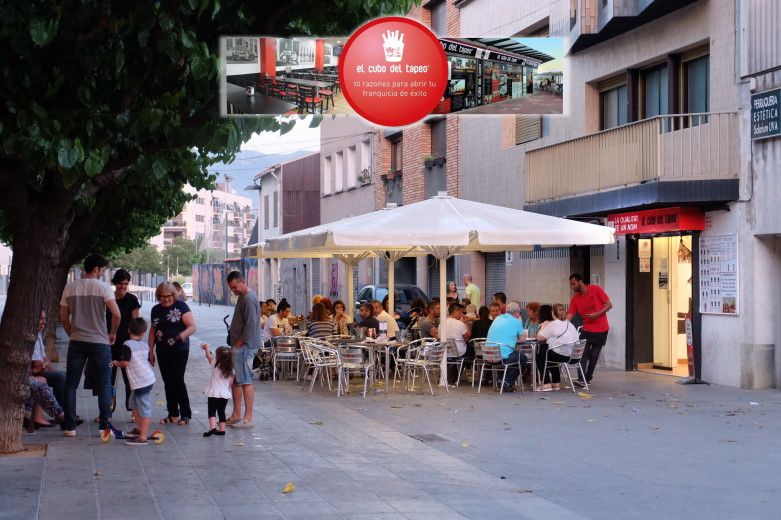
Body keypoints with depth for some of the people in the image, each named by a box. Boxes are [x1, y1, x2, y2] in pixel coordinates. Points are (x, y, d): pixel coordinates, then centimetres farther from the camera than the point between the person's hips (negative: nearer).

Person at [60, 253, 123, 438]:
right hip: (99, 342, -3)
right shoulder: (103, 287, -7)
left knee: (70, 385, 9)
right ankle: (105, 425, 2)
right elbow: (116, 314, -15)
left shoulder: (70, 288, 6)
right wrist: (112, 333, 0)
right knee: (104, 384, 5)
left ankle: (69, 426, 9)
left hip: (76, 342, 3)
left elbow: (64, 318, 9)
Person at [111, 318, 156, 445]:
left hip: (140, 382, -9)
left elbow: (125, 363, -18)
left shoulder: (127, 345, -12)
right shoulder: (145, 346, 9)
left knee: (144, 408, -8)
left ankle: (142, 437, -7)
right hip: (148, 378, 9)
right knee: (135, 403, 25)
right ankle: (140, 428, 38)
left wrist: (116, 363, 3)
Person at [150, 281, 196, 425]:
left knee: (178, 381, -8)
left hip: (179, 351, -5)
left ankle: (185, 415, 1)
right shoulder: (156, 310, 11)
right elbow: (152, 331, 18)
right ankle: (173, 415, 15)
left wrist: (184, 334, -31)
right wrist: (151, 351, 14)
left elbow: (192, 326, -11)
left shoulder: (180, 306, -5)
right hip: (162, 352, 5)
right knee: (168, 383, 7)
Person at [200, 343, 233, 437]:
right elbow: (231, 383, 8)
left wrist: (206, 349, 27)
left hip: (214, 393, -4)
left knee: (212, 411, -5)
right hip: (225, 394, 4)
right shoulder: (231, 370, 0)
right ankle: (222, 429, 13)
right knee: (221, 412, 14)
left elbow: (209, 357, 11)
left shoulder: (215, 364, -7)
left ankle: (212, 428, -21)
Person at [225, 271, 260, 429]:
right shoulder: (242, 297, 17)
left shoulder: (249, 298, -15)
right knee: (235, 380, 13)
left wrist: (241, 342, -17)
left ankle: (248, 418, -6)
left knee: (245, 381, -8)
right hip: (239, 346, 11)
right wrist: (235, 342, 17)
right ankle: (236, 415, 20)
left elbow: (251, 324, -22)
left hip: (245, 345, -11)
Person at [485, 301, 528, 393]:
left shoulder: (497, 319, 17)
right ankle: (507, 383, 7)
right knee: (523, 358, 20)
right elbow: (522, 338, 11)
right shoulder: (517, 322, -3)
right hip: (504, 356, -7)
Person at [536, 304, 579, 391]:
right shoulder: (570, 324, 14)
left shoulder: (552, 325, -10)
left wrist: (543, 326, 6)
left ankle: (546, 384, 12)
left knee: (539, 356, 18)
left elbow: (539, 338, -9)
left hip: (562, 356, -8)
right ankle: (556, 383, 36)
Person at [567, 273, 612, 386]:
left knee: (594, 355, 3)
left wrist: (597, 314, -19)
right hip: (587, 329, 3)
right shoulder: (575, 298, 0)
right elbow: (569, 316, -4)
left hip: (601, 330, -2)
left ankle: (588, 378, 15)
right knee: (583, 354, -11)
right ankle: (582, 379, -13)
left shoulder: (596, 289, -9)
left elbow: (609, 305, -7)